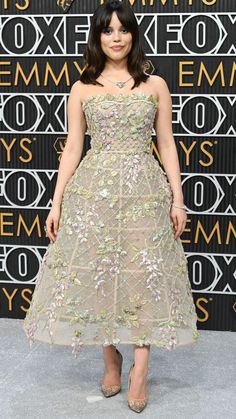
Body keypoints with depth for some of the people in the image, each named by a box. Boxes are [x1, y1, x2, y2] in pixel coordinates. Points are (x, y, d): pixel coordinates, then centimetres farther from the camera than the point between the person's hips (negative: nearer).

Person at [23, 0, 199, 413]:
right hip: (93, 191, 1)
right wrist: (57, 203, 2)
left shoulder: (155, 86, 7)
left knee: (144, 275, -1)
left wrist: (177, 198, 1)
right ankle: (111, 359, 23)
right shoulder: (82, 90, 7)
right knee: (96, 272, 4)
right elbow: (72, 148, 6)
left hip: (144, 191, 0)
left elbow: (167, 145, 8)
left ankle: (139, 370, 9)